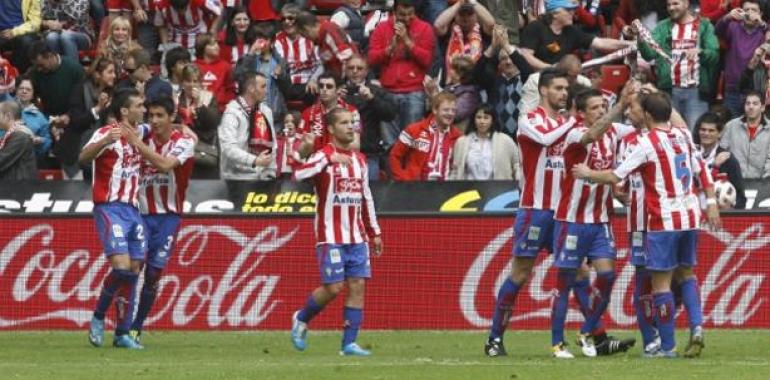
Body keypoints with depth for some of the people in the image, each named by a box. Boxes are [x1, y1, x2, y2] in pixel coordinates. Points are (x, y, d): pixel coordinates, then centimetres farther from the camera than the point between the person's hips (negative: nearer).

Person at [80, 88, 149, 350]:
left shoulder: (140, 132, 11)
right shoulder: (106, 134, -11)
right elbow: (84, 157, -30)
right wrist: (105, 141, -47)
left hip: (132, 209, 7)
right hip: (109, 208, -7)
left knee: (134, 270, 4)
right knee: (121, 267, -19)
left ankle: (123, 334, 10)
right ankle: (98, 317, 2)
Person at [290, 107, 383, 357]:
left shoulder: (359, 160, 13)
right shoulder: (324, 156, -7)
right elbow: (299, 174, -27)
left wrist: (374, 232, 19)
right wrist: (329, 159, -34)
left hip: (357, 237, 6)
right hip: (331, 237, -6)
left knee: (358, 286, -2)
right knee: (333, 288, -8)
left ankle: (349, 343, 0)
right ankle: (301, 320, 18)